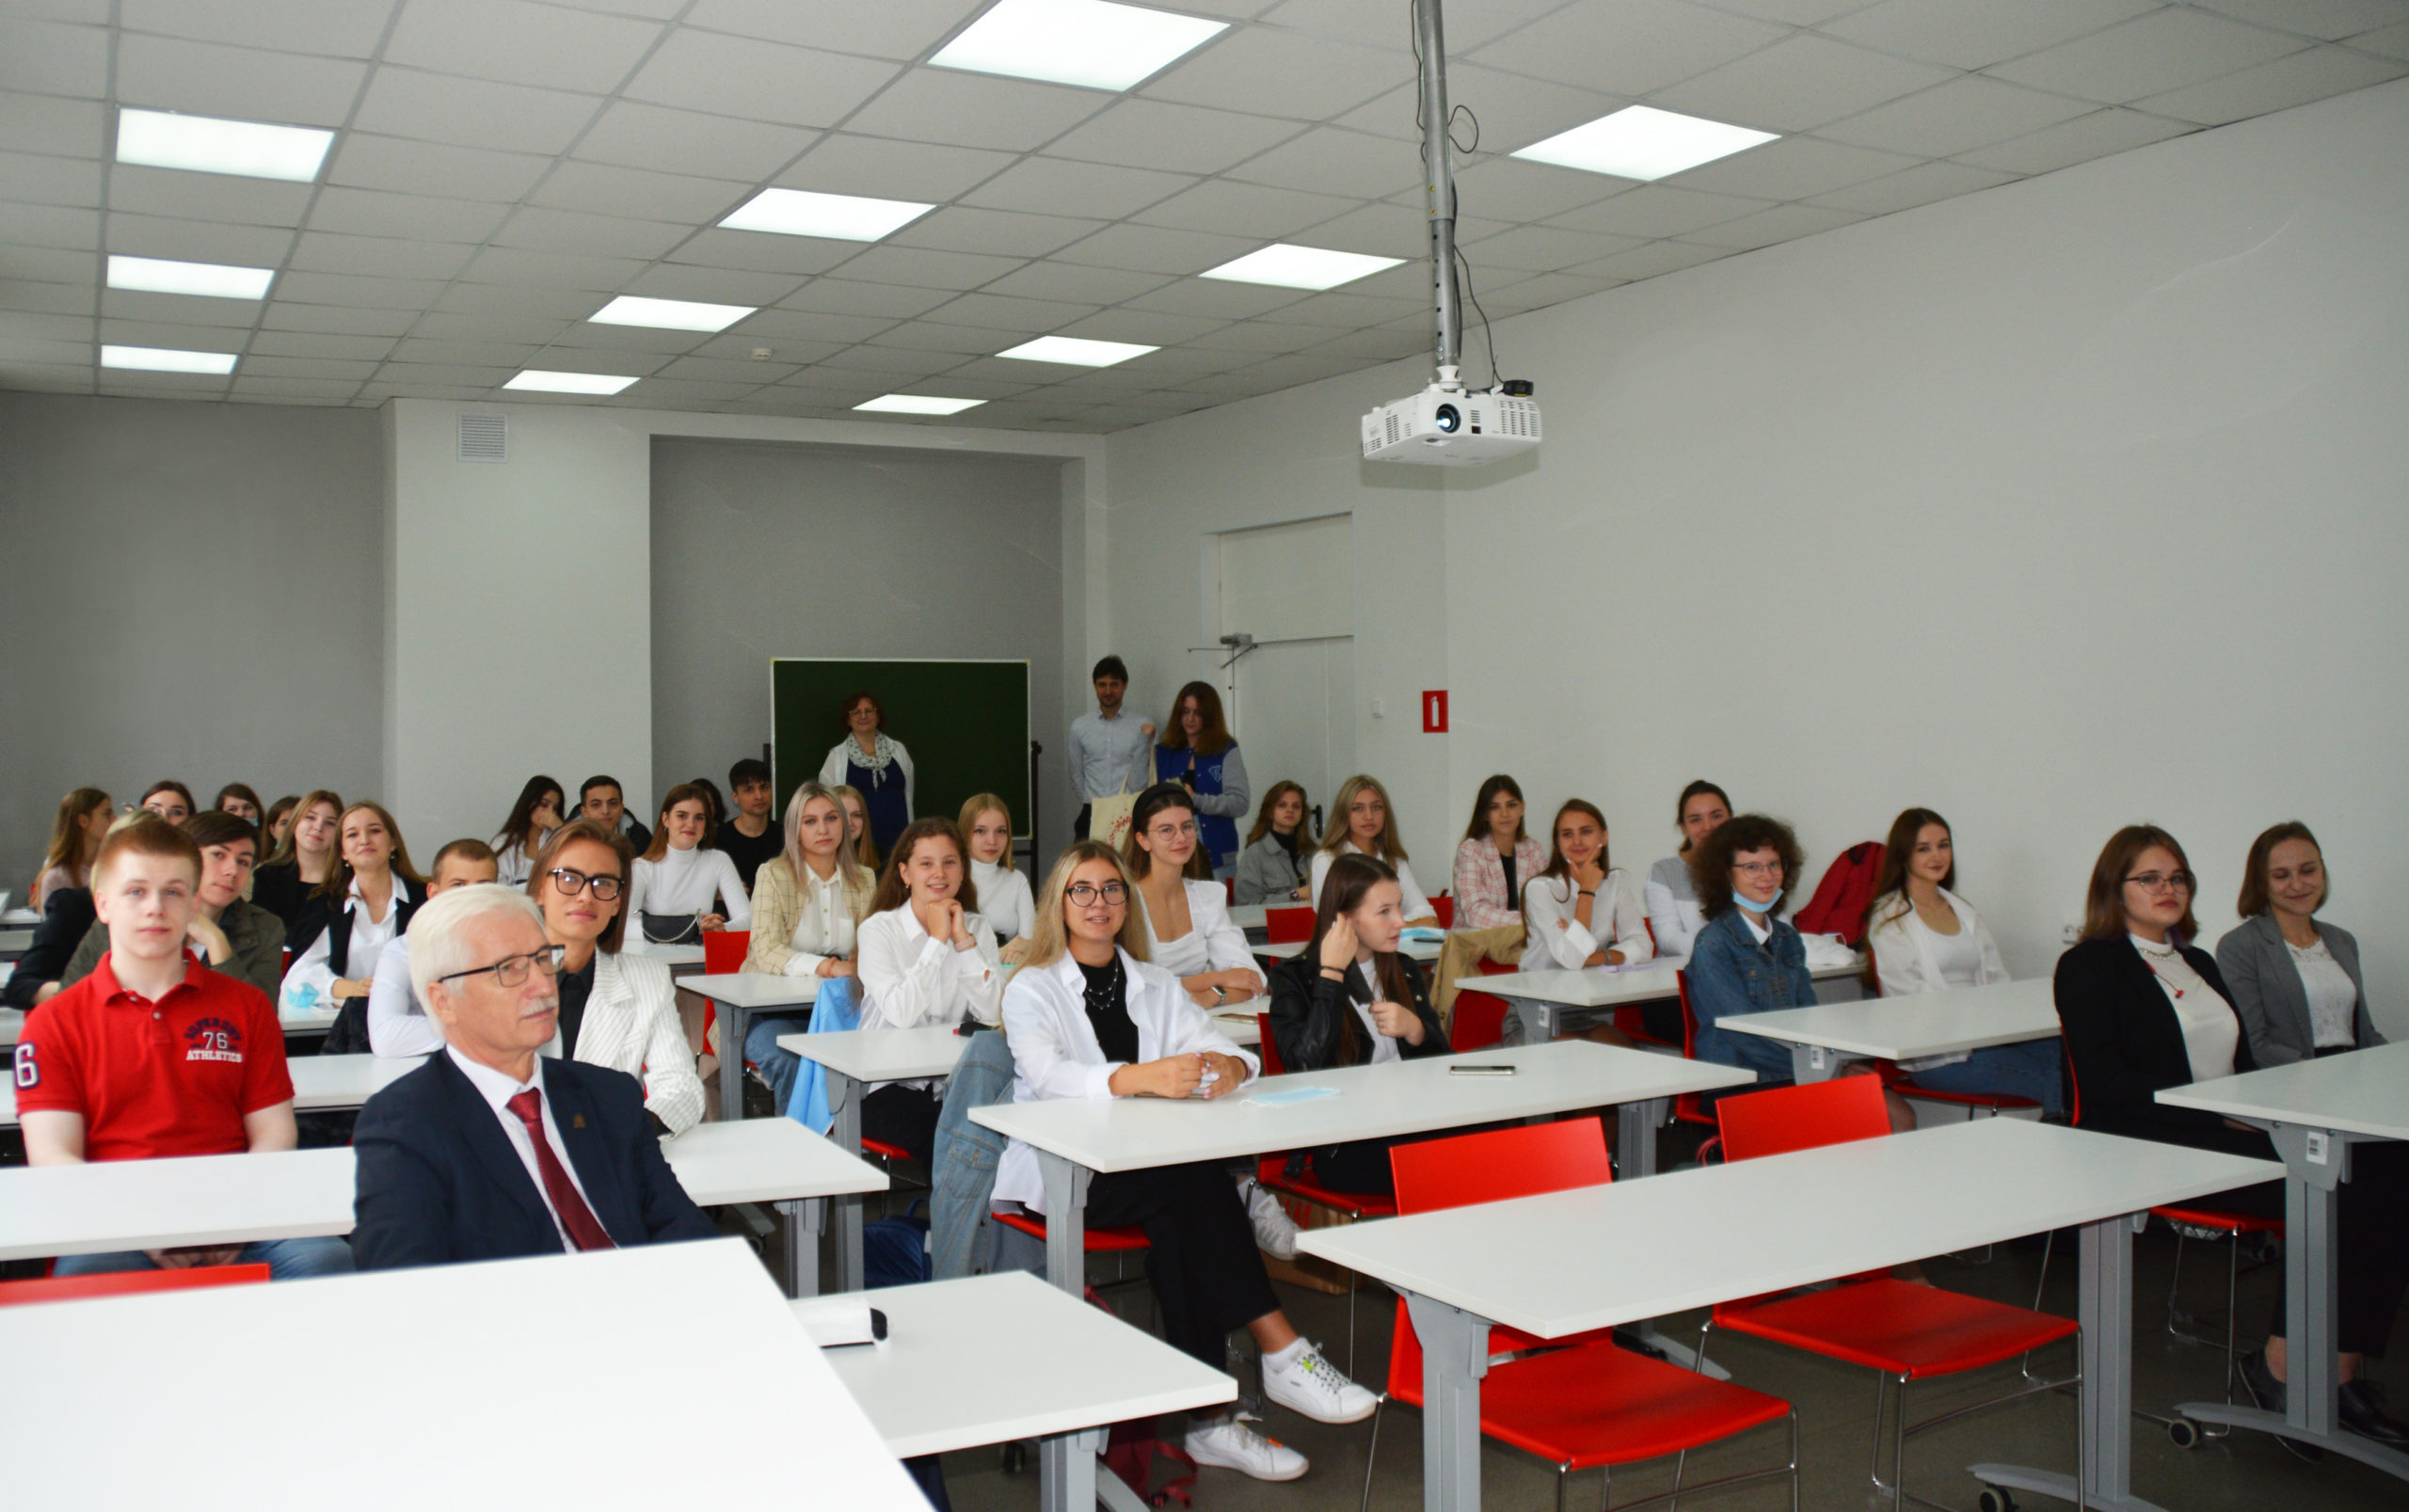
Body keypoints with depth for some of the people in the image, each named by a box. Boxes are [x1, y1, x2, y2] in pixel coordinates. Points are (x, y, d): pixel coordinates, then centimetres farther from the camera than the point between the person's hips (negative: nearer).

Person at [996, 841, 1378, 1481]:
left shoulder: (1155, 986, 18)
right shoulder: (1032, 989, 2)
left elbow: (1219, 1046, 3)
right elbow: (1046, 1076, -19)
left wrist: (1228, 1064, -24)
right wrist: (1137, 1078, -39)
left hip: (1147, 1164, 4)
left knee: (1181, 1216, -31)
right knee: (1197, 1184, -31)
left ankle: (1207, 1416, -32)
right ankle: (1282, 1353, -30)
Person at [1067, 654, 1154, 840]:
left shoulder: (1141, 727, 3)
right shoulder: (1080, 727, 12)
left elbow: (1137, 783, -1)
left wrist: (1144, 740, -9)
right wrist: (1091, 808, 8)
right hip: (1091, 814, 2)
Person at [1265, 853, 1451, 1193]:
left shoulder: (1404, 971, 20)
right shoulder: (1293, 977, 2)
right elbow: (1306, 1066, -15)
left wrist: (1414, 1029, -4)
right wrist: (1332, 973, -11)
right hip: (1342, 1145, -6)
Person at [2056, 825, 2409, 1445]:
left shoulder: (2200, 963, 24)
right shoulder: (2089, 965, 1)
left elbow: (2242, 1064, 23)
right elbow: (2106, 1082, -10)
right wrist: (2220, 1113, -15)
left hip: (2227, 1137, 7)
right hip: (2144, 1149, -7)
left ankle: (2340, 1368, -17)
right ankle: (2279, 1364, -13)